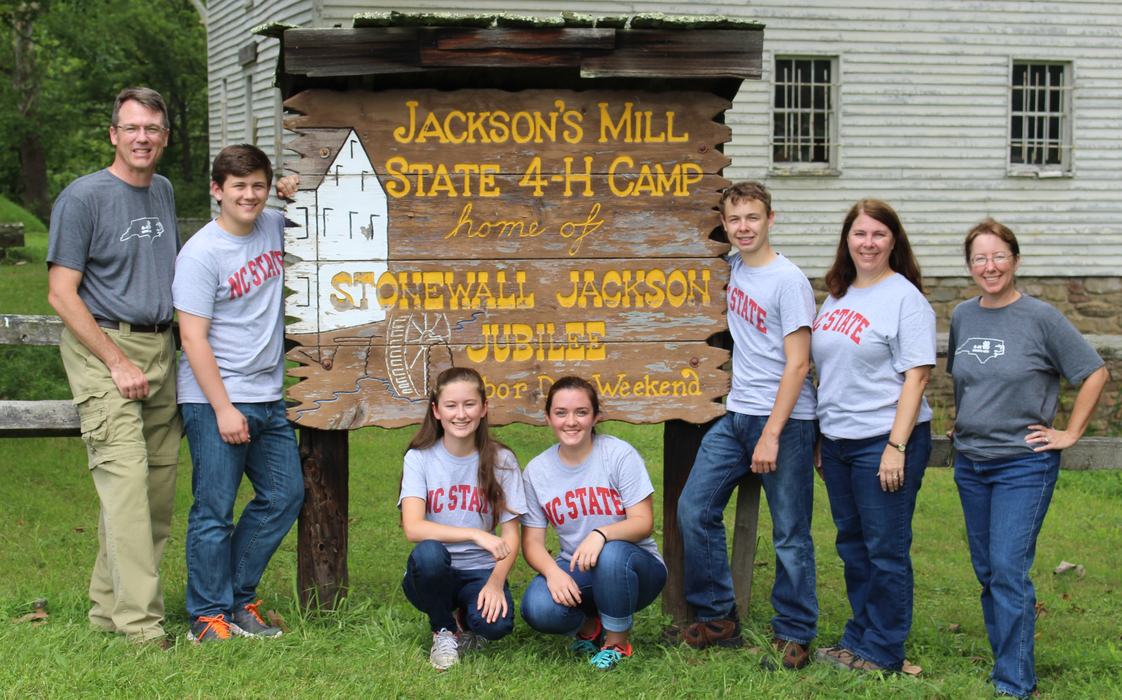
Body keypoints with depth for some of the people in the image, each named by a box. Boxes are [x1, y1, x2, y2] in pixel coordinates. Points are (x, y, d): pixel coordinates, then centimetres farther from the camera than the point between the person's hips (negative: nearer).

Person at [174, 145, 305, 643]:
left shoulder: (274, 227, 7)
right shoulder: (201, 254, -13)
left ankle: (238, 599, 24)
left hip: (269, 397, 8)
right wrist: (223, 409, -19)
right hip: (215, 398, -8)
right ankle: (208, 616, 9)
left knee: (285, 496, 12)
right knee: (214, 510, -3)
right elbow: (194, 339, -16)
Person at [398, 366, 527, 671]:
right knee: (429, 552, -36)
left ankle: (465, 620, 6)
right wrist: (475, 534, -30)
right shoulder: (419, 458, -5)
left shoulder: (500, 460, -2)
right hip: (433, 576, 0)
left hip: (480, 573, 0)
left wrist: (496, 582, -22)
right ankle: (444, 631, -7)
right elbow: (413, 528, -18)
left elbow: (511, 536, -3)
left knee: (496, 623, -33)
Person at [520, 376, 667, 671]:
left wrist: (601, 534, -36)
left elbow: (644, 522, -15)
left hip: (635, 566, -2)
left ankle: (617, 641, -10)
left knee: (612, 555, -38)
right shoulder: (536, 471, 0)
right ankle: (589, 625, 7)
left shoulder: (619, 454, -10)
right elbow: (532, 541, -2)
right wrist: (552, 571, -25)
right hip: (575, 570, 2)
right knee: (538, 608, -30)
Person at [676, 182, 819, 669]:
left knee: (790, 534, 0)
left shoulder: (788, 281, -13)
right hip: (736, 416, 8)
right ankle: (717, 619, 15)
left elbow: (797, 363, -15)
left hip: (784, 420, -8)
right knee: (694, 509, 4)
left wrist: (771, 434, -18)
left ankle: (794, 636, 10)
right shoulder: (735, 267, 8)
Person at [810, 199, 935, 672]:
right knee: (853, 546, 15)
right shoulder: (836, 297, 13)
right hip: (837, 440, 7)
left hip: (884, 441, -7)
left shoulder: (906, 299, -8)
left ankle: (883, 652, 9)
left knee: (885, 549, 0)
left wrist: (896, 447, -19)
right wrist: (819, 441, 14)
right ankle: (858, 639, 26)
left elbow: (916, 377, -13)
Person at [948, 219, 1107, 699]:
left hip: (1024, 464, -6)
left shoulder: (1040, 318, -10)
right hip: (970, 462, 6)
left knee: (1008, 569, -12)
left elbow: (1095, 373, -6)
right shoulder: (963, 317, 6)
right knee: (986, 571, 11)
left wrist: (1070, 433, -7)